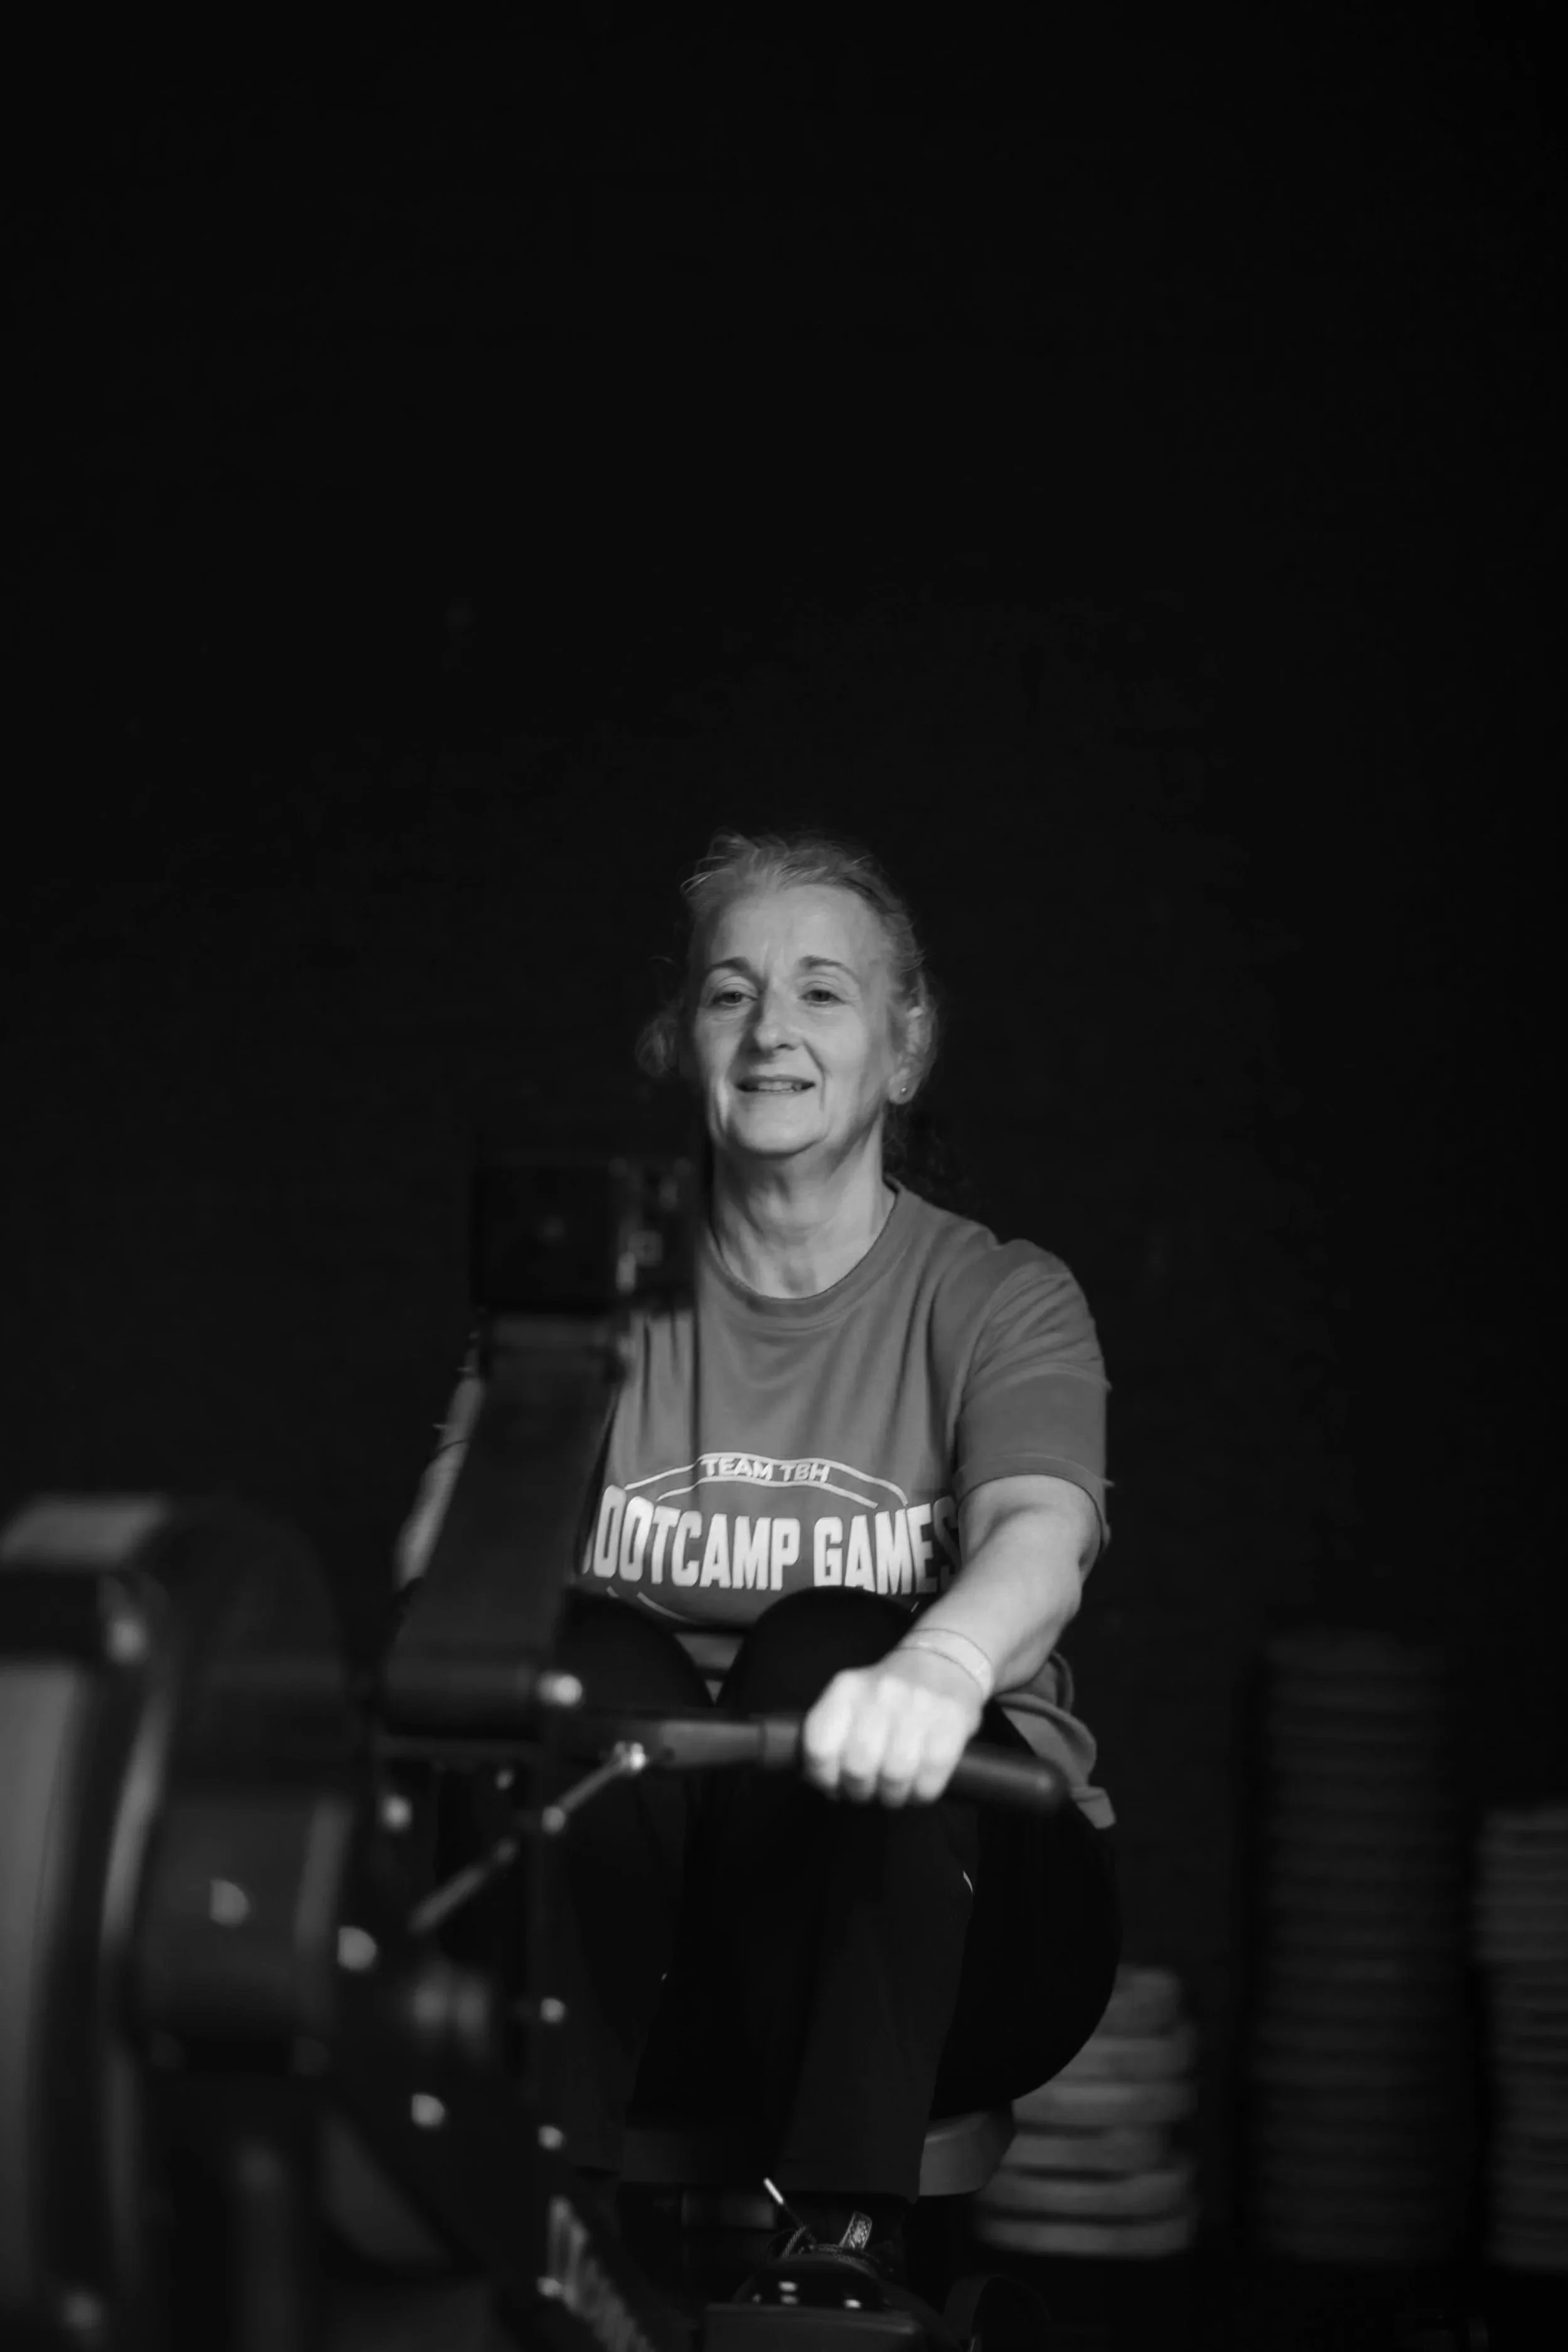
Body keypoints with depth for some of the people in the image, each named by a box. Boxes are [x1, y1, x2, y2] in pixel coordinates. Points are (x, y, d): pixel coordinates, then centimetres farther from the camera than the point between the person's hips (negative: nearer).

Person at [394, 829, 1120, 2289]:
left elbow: (1040, 1539, -19)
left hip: (930, 1923, -1)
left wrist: (939, 1672, -43)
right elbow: (450, 1539, -5)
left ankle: (844, 2233, -29)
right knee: (596, 1663, -28)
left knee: (826, 1651, -30)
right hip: (652, 1956, 1)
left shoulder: (999, 1300, 2)